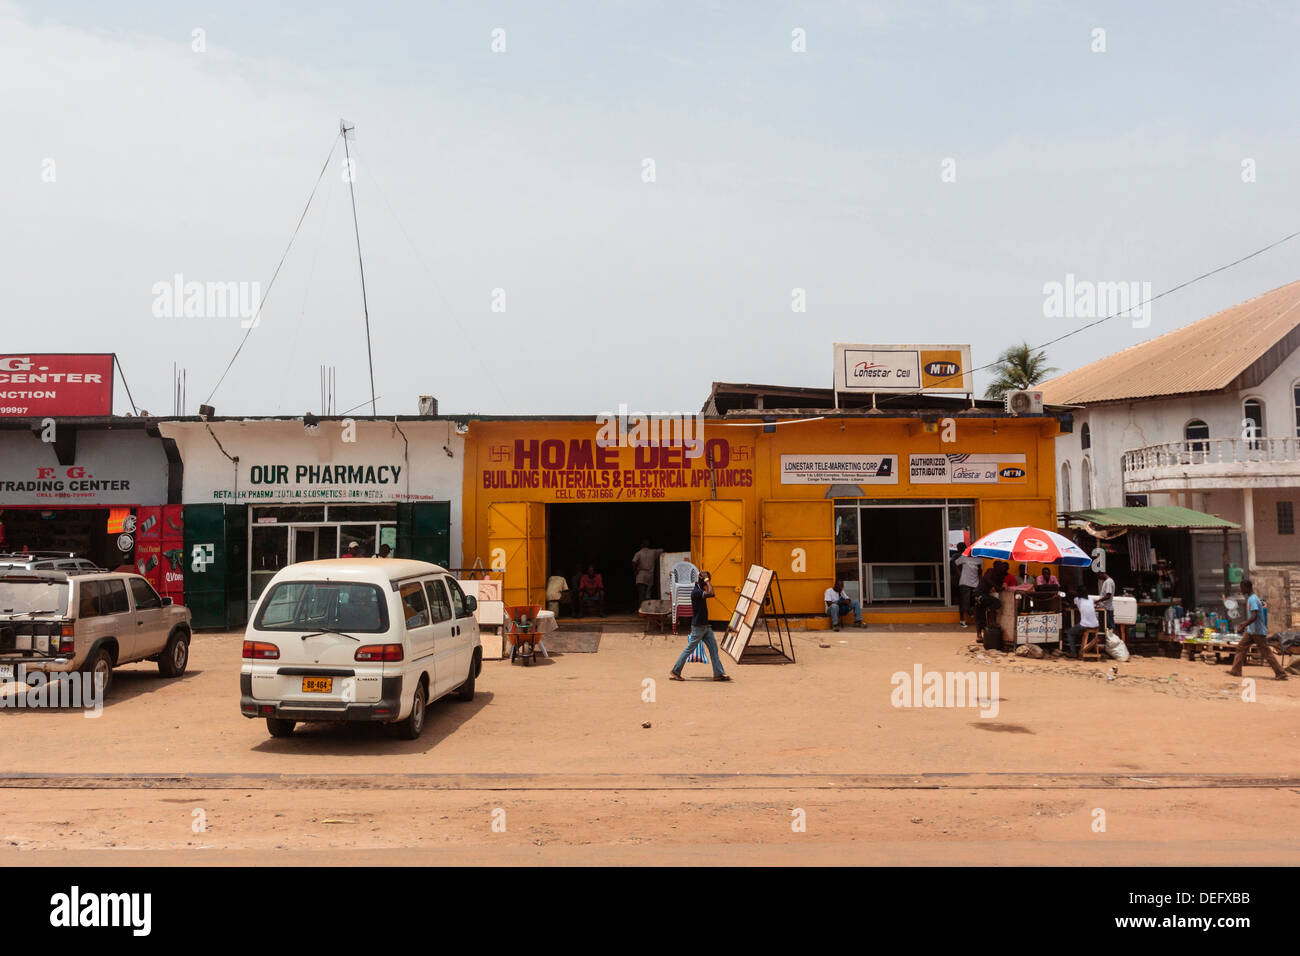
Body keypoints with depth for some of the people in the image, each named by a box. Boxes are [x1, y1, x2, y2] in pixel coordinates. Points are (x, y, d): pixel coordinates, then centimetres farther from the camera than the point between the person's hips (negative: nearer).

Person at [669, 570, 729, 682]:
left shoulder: (700, 590, 11)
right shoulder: (696, 591, -20)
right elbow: (711, 593, -33)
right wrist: (707, 580, -23)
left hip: (705, 626, 9)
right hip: (698, 626, -9)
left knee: (713, 648, 5)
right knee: (689, 650, -1)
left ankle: (719, 673, 7)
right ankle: (675, 672, 10)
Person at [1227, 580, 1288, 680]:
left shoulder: (1253, 599, -20)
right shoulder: (1251, 598, 12)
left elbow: (1254, 617, -29)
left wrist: (1243, 627, -27)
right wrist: (1243, 624, 22)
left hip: (1258, 632, -10)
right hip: (1251, 631, 10)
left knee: (1266, 653, -3)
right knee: (1241, 648, 6)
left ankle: (1281, 674, 4)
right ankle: (1235, 670, 7)